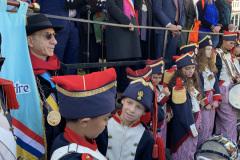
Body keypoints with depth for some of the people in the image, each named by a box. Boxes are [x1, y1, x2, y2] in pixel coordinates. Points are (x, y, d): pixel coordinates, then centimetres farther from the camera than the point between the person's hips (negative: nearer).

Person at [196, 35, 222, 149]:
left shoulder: (211, 65, 12)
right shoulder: (197, 66, -13)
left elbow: (215, 82, 10)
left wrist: (216, 99, 0)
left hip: (211, 97, 7)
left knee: (210, 126, 11)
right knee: (204, 126, -5)